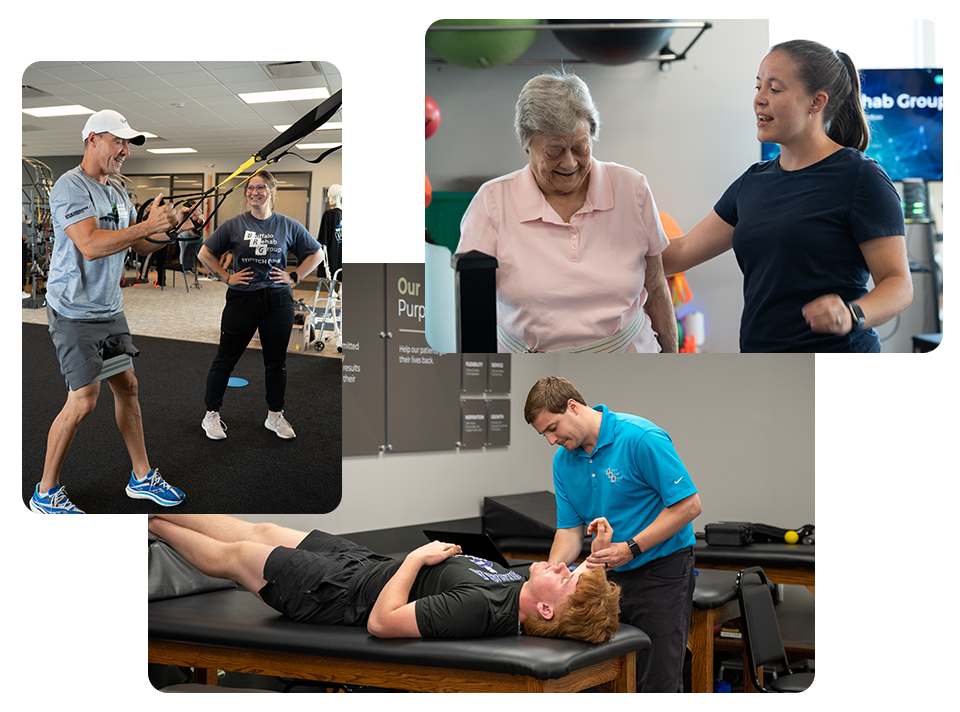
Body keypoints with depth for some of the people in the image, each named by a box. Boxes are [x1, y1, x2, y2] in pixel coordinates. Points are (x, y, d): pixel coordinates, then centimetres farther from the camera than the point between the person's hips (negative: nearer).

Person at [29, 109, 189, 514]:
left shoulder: (117, 191, 13)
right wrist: (148, 225, -29)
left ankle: (142, 478, 22)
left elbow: (140, 246, 18)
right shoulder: (70, 187, -15)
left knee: (127, 386, 11)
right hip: (74, 311, -9)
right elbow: (90, 245, -28)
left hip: (110, 309, 9)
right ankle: (46, 493, 2)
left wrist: (169, 230, -1)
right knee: (83, 400, -10)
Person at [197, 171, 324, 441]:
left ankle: (275, 416, 25)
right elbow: (205, 253, 6)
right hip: (242, 299, -1)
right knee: (225, 359, 3)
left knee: (276, 362, 10)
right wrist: (226, 277, -2)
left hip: (278, 301, 1)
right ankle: (211, 416, 14)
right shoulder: (235, 225, 0)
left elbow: (316, 254, 10)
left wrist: (293, 277, 1)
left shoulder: (288, 226, 2)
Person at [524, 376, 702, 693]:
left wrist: (630, 549, -19)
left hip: (661, 571, -6)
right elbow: (569, 530, 7)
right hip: (609, 575, 6)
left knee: (657, 683, -7)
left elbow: (688, 505, -17)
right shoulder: (563, 461, 6)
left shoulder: (640, 438, -16)